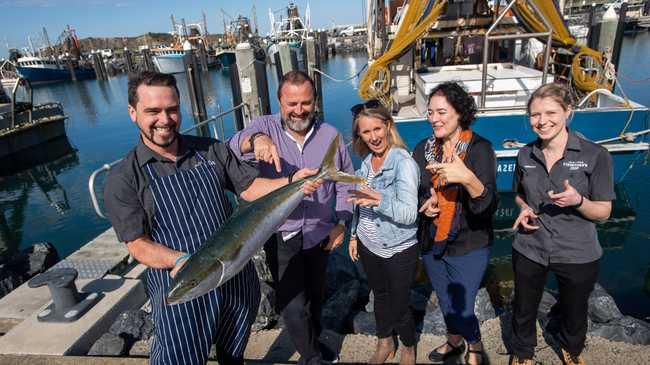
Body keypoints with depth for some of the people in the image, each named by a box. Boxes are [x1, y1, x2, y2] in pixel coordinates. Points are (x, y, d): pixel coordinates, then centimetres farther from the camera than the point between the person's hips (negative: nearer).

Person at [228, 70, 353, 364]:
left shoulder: (331, 135, -5)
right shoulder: (265, 127, -11)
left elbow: (345, 182, 3)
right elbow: (233, 148, -31)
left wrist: (341, 223, -3)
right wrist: (255, 139, -53)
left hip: (320, 234, 3)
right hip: (281, 235, -2)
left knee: (315, 294, 23)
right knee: (292, 306, 2)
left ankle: (314, 340, 51)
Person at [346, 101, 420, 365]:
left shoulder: (404, 162, -21)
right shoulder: (366, 161, 0)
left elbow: (409, 213, -29)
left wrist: (379, 199, -43)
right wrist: (354, 236, 14)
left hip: (399, 250, -6)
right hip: (369, 246, 6)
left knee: (399, 304, 11)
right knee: (379, 296, 23)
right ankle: (384, 343, 47)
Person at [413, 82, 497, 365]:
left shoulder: (480, 148, -15)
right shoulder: (423, 149, -1)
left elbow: (488, 205, -24)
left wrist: (467, 177, -42)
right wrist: (425, 203, -13)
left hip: (468, 245, -4)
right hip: (431, 242, 5)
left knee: (462, 307, 4)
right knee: (445, 302, 22)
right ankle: (455, 341, 50)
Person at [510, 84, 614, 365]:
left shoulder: (595, 155, -13)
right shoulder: (526, 155, -3)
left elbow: (603, 212, -8)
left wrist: (577, 201, -28)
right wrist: (525, 210, -8)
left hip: (578, 255, -1)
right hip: (529, 250, 2)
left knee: (574, 311, 22)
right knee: (523, 310, 17)